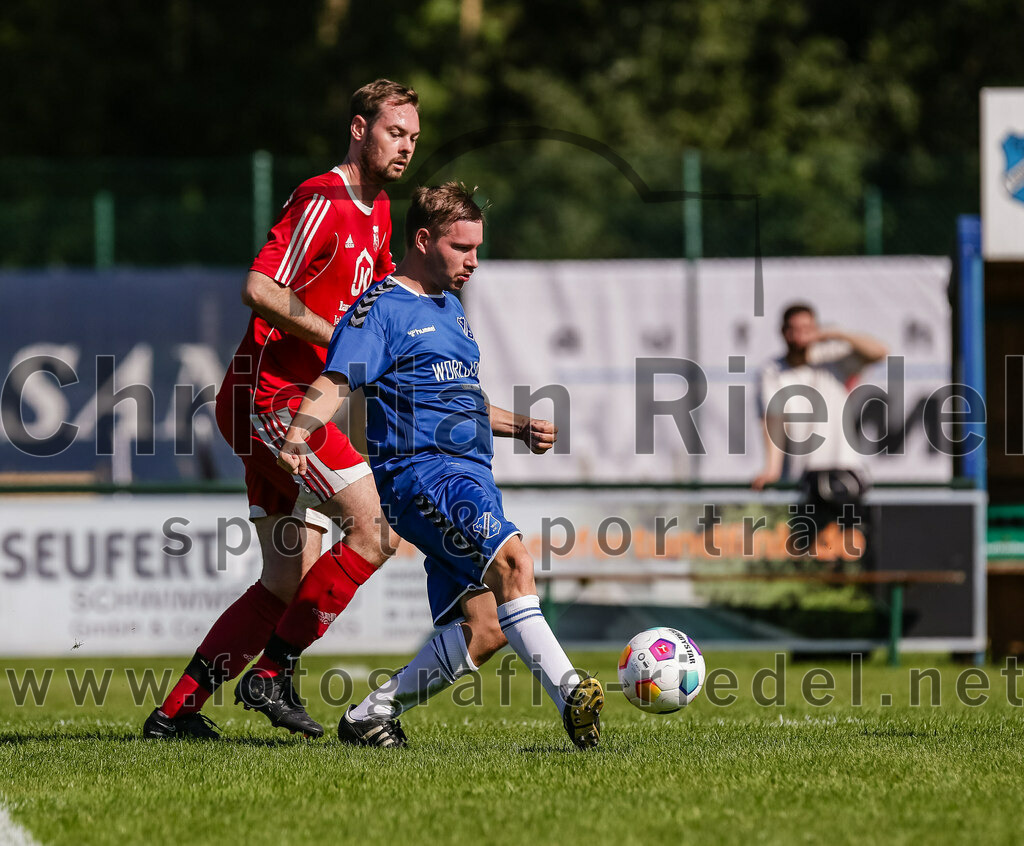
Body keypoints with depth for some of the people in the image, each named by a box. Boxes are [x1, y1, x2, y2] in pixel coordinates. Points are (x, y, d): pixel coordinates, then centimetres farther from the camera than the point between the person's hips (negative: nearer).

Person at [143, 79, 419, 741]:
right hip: (271, 395, -10)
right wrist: (340, 337, -19)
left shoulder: (377, 211, 17)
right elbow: (260, 289, -23)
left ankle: (176, 710, 10)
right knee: (376, 534, -17)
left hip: (291, 405, 10)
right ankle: (273, 674, -12)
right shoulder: (323, 201, -13)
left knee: (288, 581, 8)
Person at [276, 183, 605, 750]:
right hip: (420, 471, -9)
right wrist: (296, 438, -33)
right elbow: (335, 384, -15)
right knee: (510, 556, -31)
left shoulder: (450, 307, 25)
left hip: (470, 477, 9)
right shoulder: (380, 309, -2)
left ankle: (368, 719, 7)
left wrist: (517, 426, 24)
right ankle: (569, 693, -40)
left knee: (482, 630, -3)